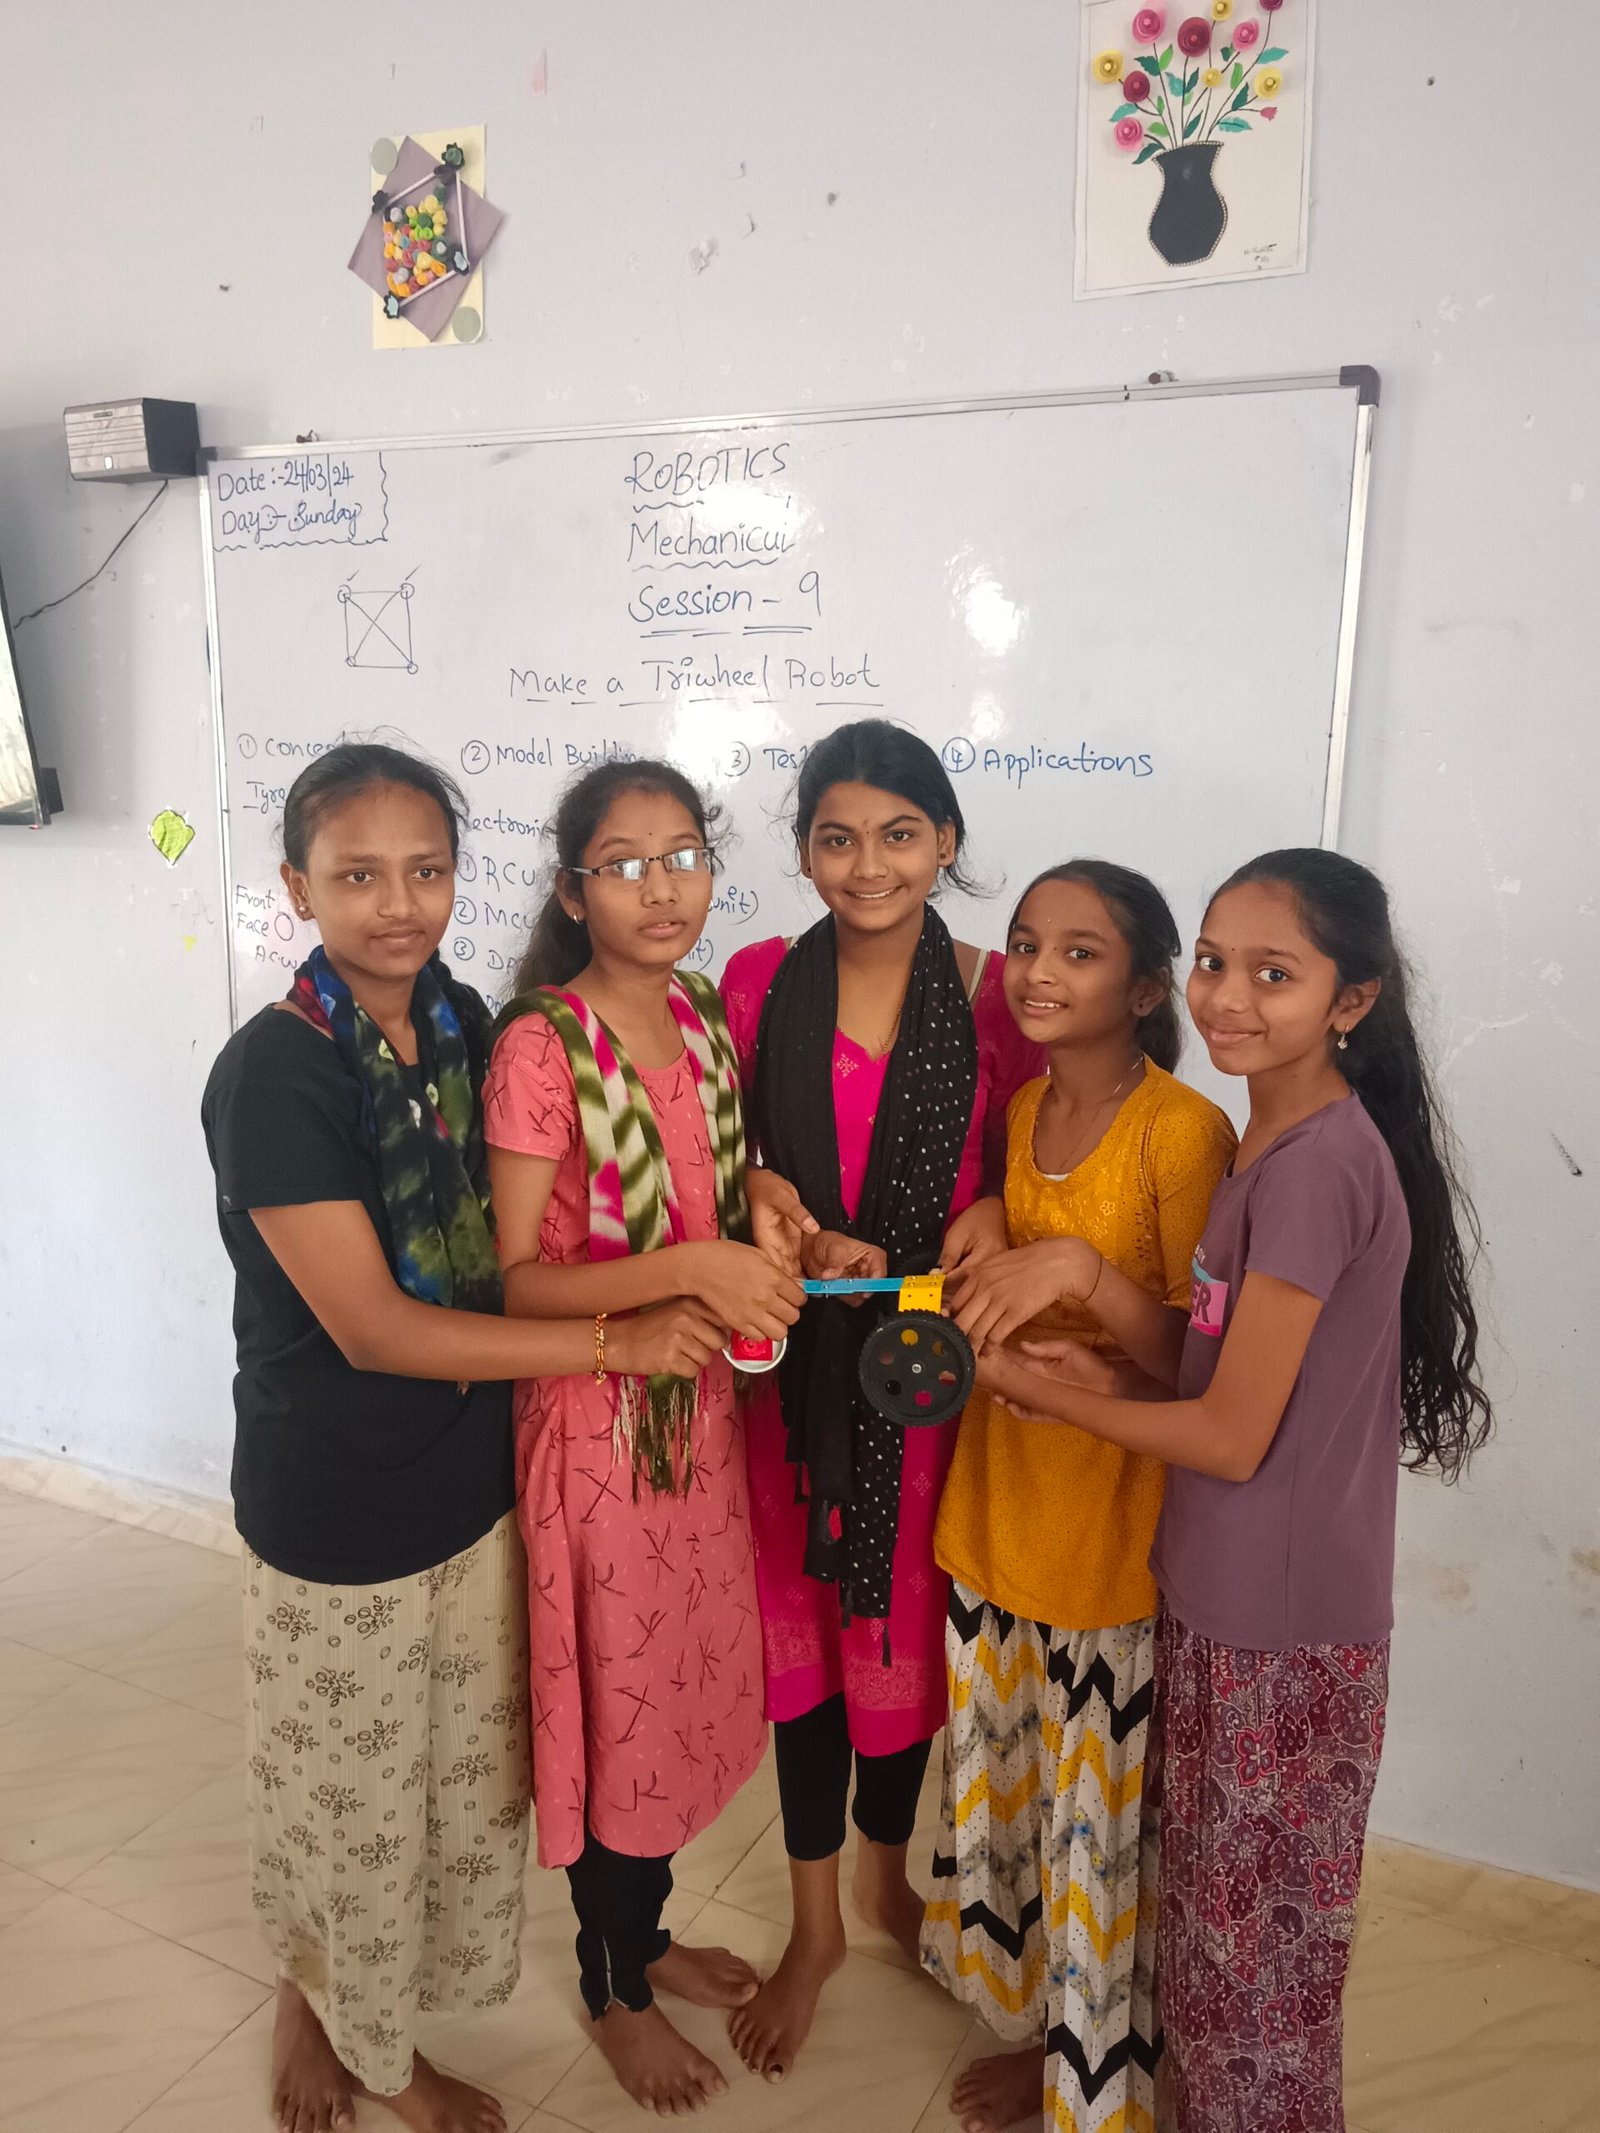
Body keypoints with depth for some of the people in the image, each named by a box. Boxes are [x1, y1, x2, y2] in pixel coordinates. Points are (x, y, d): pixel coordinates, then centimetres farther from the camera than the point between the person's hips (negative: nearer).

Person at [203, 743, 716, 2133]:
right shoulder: (272, 1072, -21)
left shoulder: (463, 1020, -2)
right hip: (336, 1509, -6)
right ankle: (324, 2008, 49)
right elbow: (370, 1326, -24)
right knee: (350, 1793, 16)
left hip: (474, 1481, 6)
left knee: (468, 1773, 21)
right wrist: (614, 1341, -23)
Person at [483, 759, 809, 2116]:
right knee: (615, 1698, 12)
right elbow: (512, 1279, -20)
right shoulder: (540, 1049, -19)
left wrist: (763, 1238, -4)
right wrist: (683, 1271, -29)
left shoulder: (705, 1020, 2)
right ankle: (613, 1988, 39)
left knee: (688, 1680, 21)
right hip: (595, 1418, -6)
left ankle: (646, 1934, 47)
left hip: (702, 1406, 6)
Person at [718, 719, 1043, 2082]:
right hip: (789, 1357, 1)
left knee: (906, 1627, 15)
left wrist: (907, 1275, -17)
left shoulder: (995, 999, -6)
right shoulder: (758, 983, -4)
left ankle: (886, 1871, 47)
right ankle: (816, 1927, 37)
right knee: (799, 1630, 13)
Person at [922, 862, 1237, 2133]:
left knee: (1100, 1822, 10)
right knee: (1001, 1789, 21)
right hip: (997, 1505, 7)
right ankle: (1038, 2025, 46)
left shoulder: (1186, 1131, -18)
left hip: (1114, 1531, -6)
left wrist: (1083, 1273, -32)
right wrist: (986, 1240, -5)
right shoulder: (1022, 1111, 4)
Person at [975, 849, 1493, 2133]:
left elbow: (1234, 1437, -21)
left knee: (1251, 1938, 12)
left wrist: (1032, 1385, -13)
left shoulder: (1317, 1160, -24)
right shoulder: (1282, 1137, 5)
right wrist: (1098, 1365, -3)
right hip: (1237, 1598, 8)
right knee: (1228, 1917, 24)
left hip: (1277, 1623, -8)